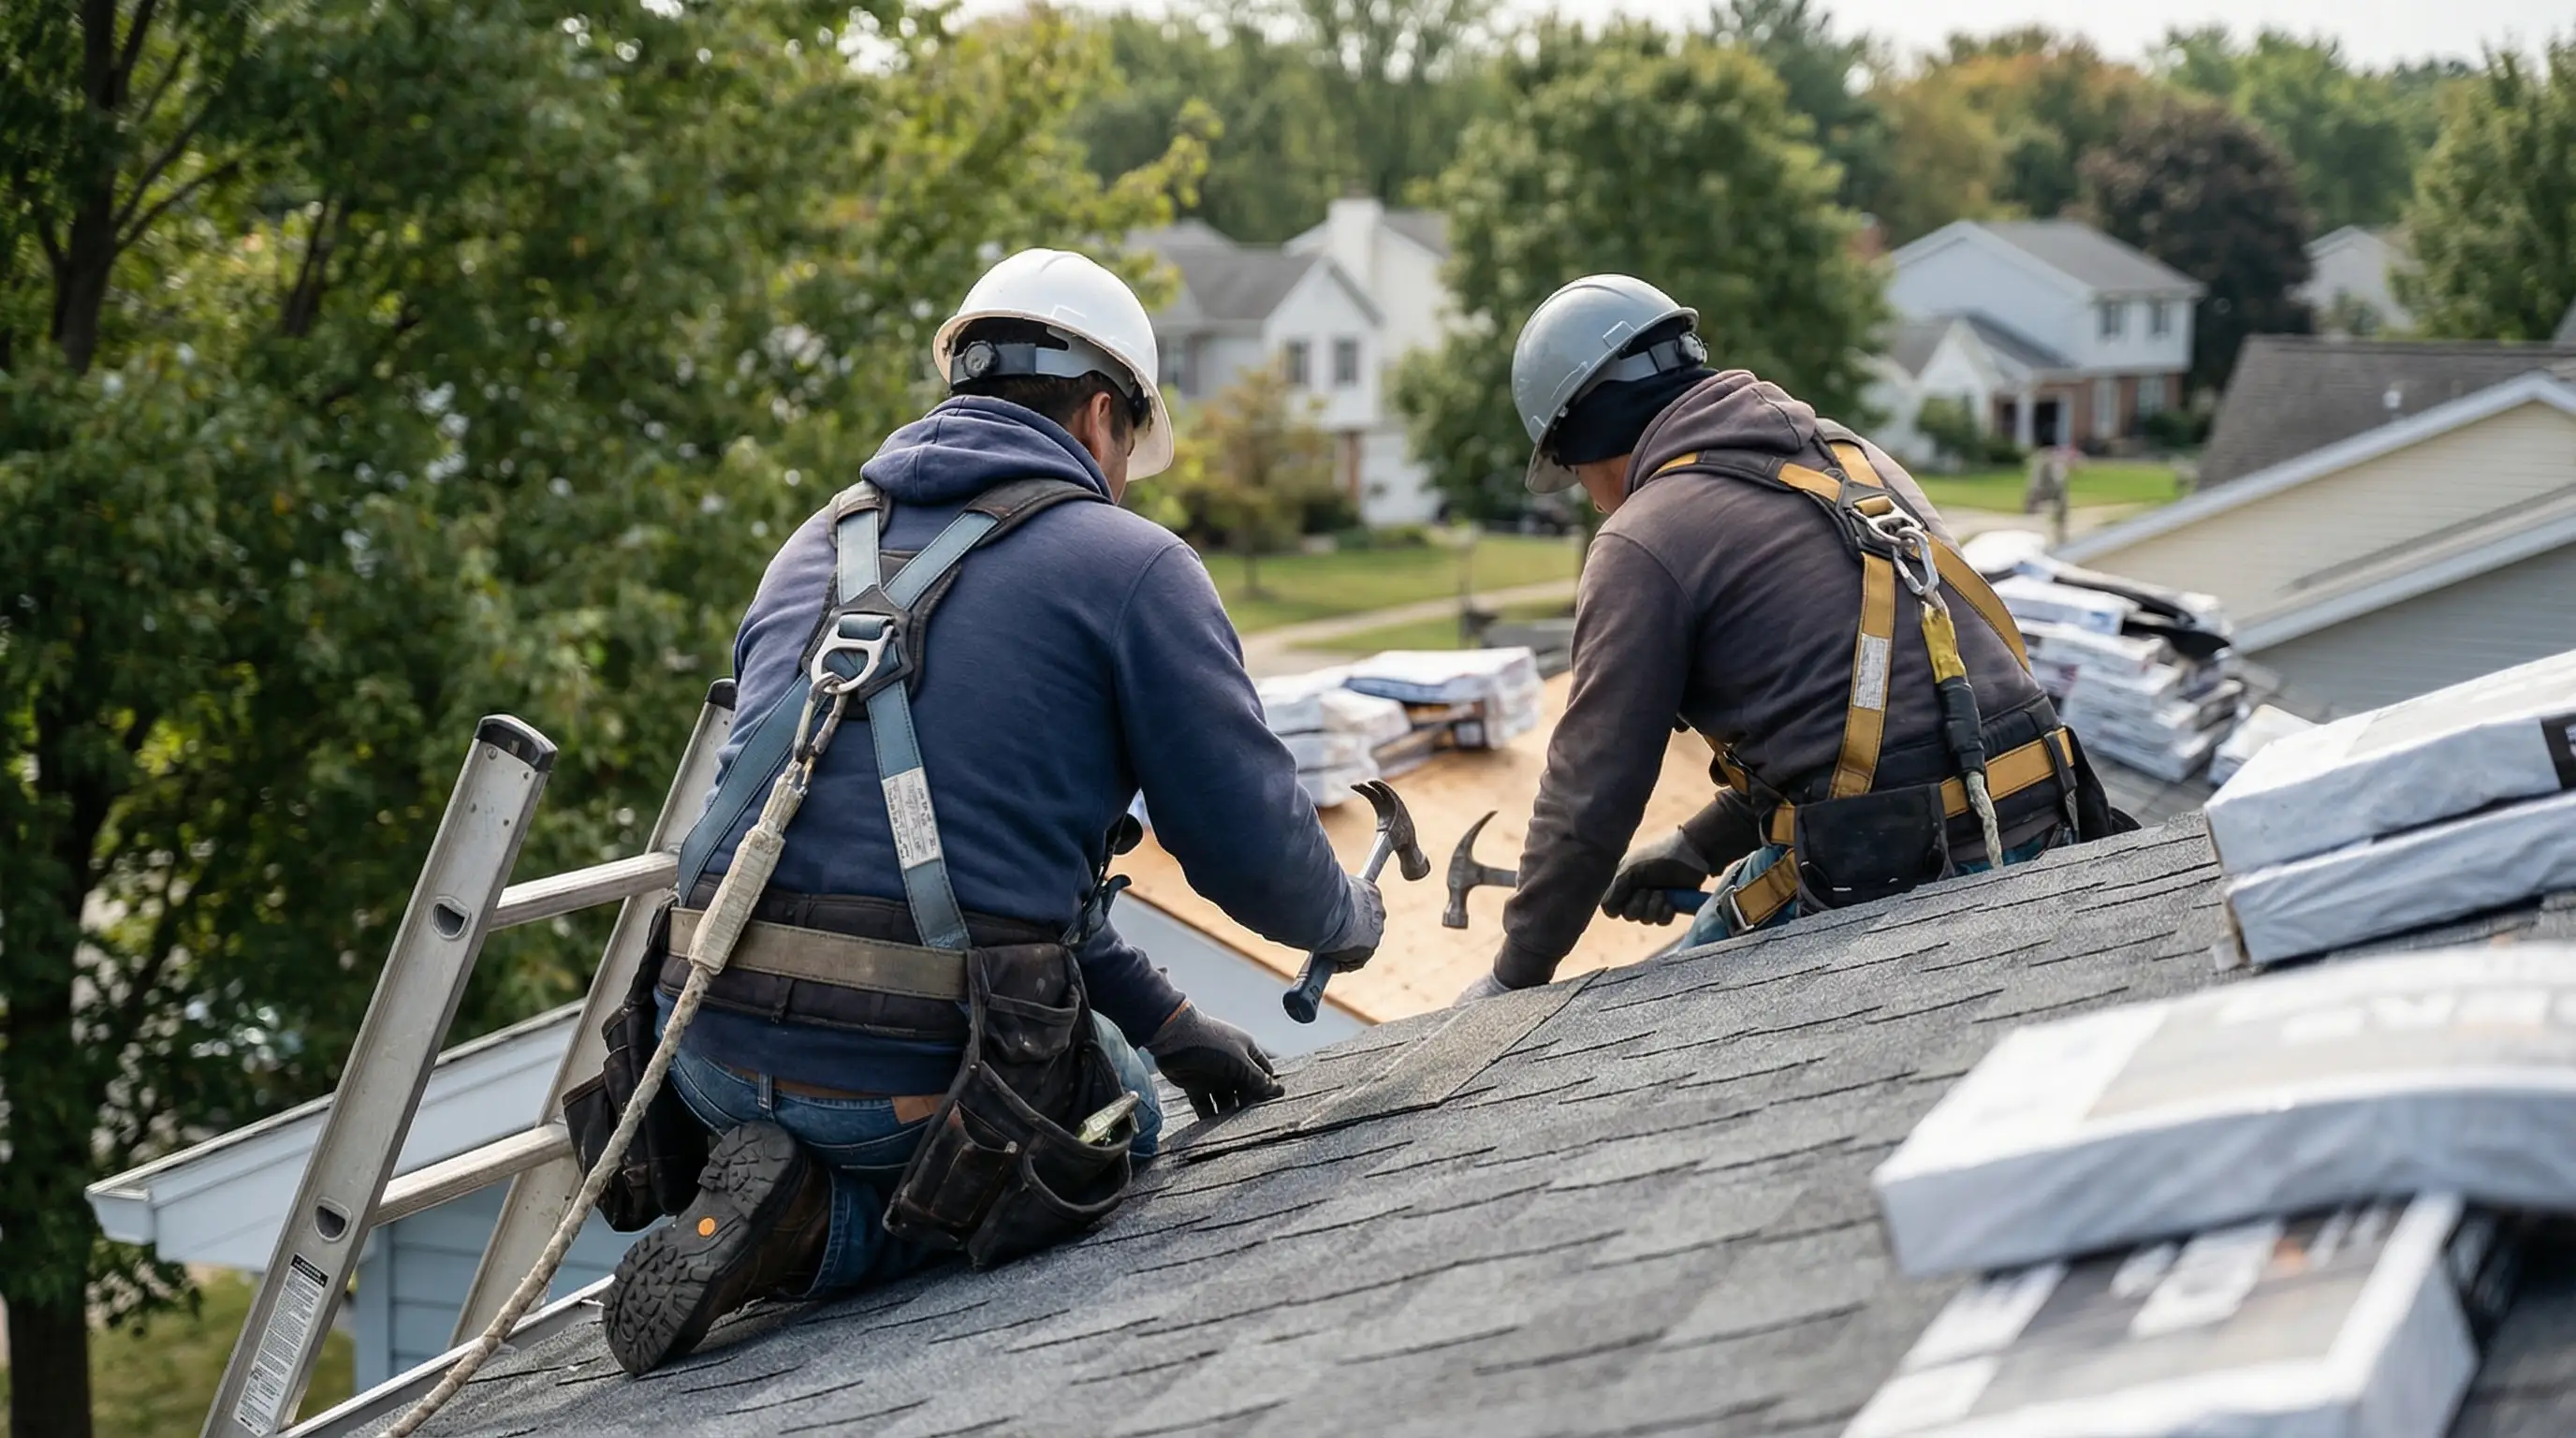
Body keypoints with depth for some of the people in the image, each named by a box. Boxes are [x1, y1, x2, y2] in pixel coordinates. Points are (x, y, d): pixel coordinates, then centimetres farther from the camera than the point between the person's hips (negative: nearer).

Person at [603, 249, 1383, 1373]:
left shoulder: (817, 549, 20)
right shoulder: (1130, 565, -1)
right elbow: (1246, 843, 1)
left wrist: (1163, 1017, 30)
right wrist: (1348, 922, 26)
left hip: (716, 1056, 6)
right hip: (914, 1082, -6)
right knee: (1121, 1119, 27)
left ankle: (802, 1202, 2)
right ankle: (821, 1224, -1)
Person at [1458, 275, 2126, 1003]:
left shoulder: (1643, 541, -4)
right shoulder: (1846, 454, 20)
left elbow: (1590, 795, -2)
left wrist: (1514, 979, 10)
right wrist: (1700, 846, 32)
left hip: (1894, 872, -8)